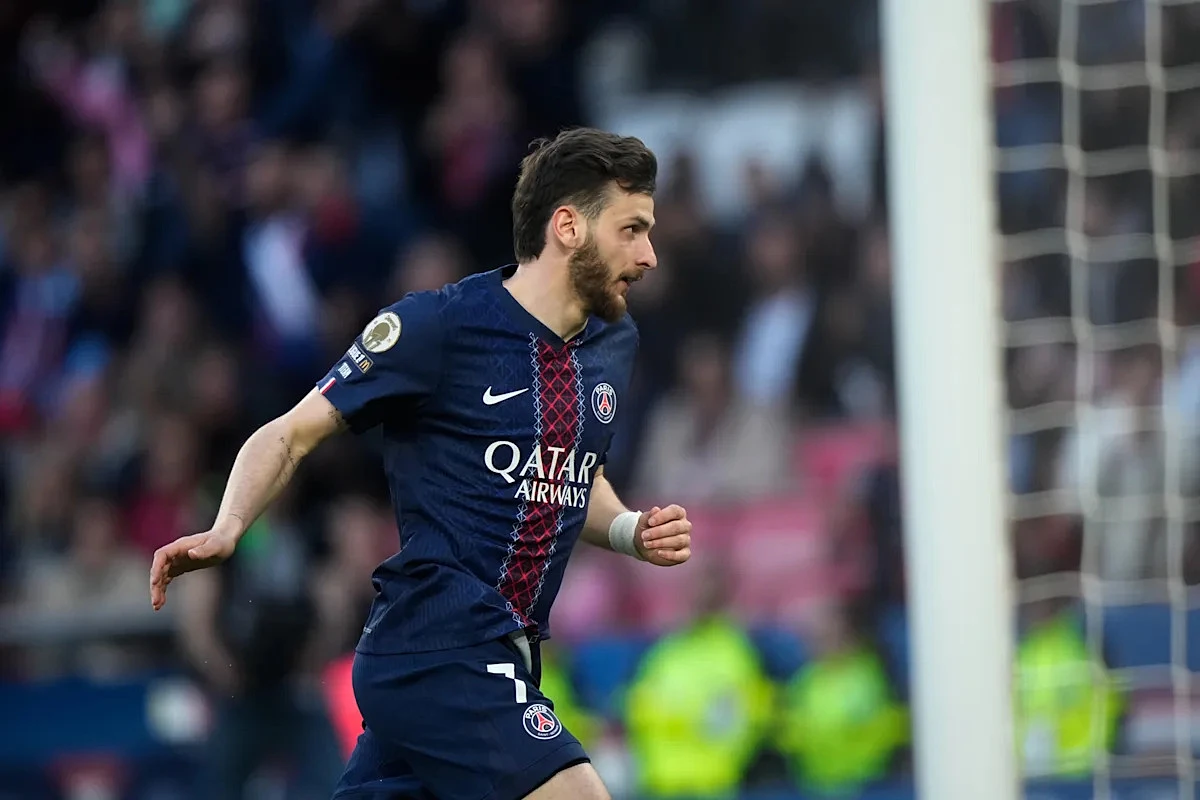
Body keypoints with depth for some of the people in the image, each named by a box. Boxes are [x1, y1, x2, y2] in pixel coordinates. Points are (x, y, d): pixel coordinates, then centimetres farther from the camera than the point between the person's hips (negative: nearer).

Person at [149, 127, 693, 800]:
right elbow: (290, 436, -3)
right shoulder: (436, 327, -10)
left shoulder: (615, 341, 13)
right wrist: (225, 531, -20)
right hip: (442, 658, -8)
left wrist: (632, 531, 7)